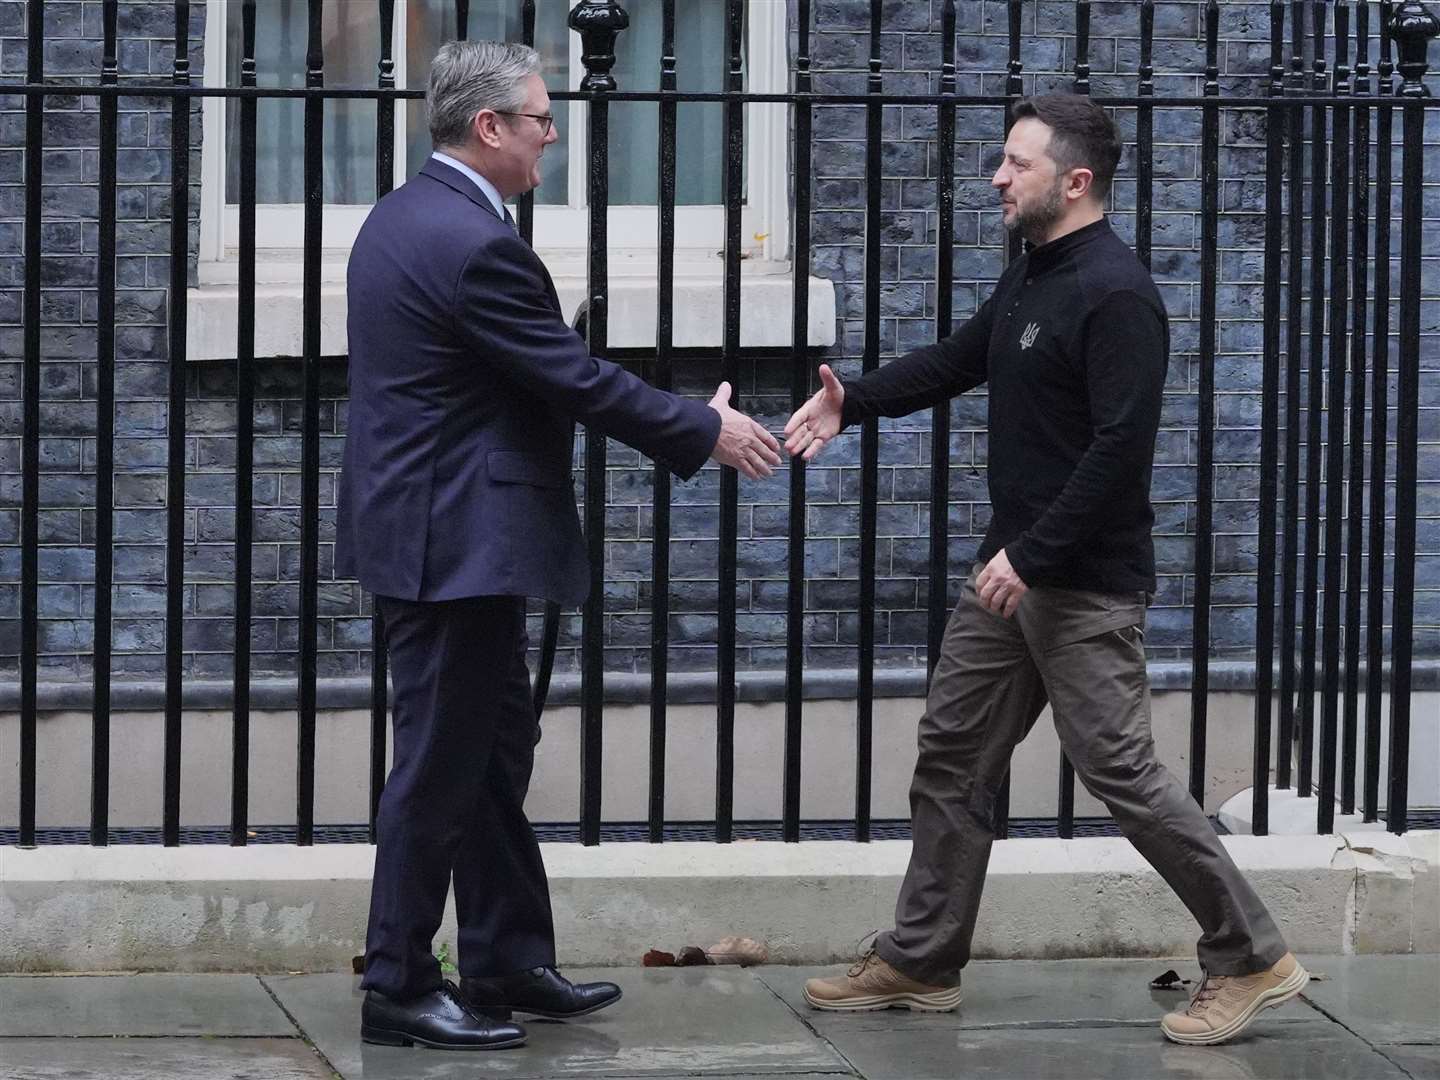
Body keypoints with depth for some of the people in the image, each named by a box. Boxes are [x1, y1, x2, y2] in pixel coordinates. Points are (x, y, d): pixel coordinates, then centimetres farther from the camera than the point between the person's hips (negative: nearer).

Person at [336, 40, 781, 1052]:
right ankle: (400, 989, 4)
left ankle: (511, 961, 24)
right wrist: (706, 430, -6)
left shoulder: (406, 216, 10)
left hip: (435, 529, 11)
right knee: (443, 761, -3)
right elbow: (579, 379, -18)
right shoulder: (475, 244, -22)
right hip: (454, 541, -11)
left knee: (496, 748, 17)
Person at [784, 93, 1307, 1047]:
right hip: (1015, 571, 10)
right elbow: (958, 361, 22)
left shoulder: (1116, 295, -19)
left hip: (1087, 587, -10)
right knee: (952, 758, 11)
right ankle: (920, 963, 20)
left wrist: (1033, 556, -24)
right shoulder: (1031, 280, 11)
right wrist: (854, 400, 6)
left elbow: (1122, 447, -25)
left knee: (1120, 768, -8)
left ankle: (1252, 960, 1)